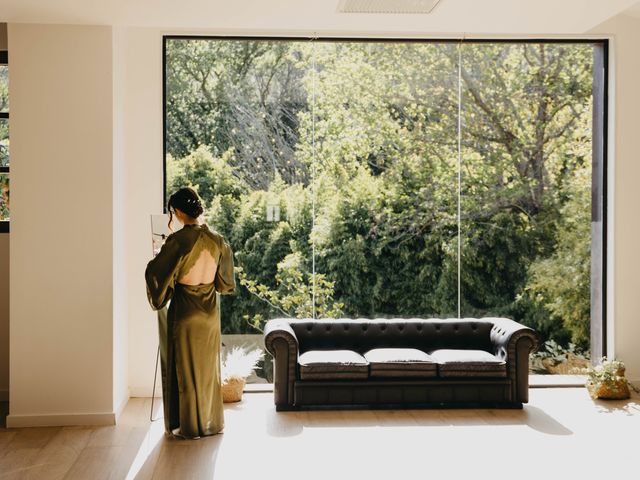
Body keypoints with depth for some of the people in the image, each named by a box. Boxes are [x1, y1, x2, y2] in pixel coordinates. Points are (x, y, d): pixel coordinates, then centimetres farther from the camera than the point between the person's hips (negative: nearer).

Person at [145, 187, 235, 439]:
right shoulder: (217, 240, -2)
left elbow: (157, 274, -12)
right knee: (208, 367, 16)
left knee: (185, 368, 7)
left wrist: (153, 261, 8)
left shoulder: (178, 241, -18)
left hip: (184, 313, -5)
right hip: (210, 312, 5)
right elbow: (225, 281, 7)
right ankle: (211, 422, 25)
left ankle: (189, 426, 15)